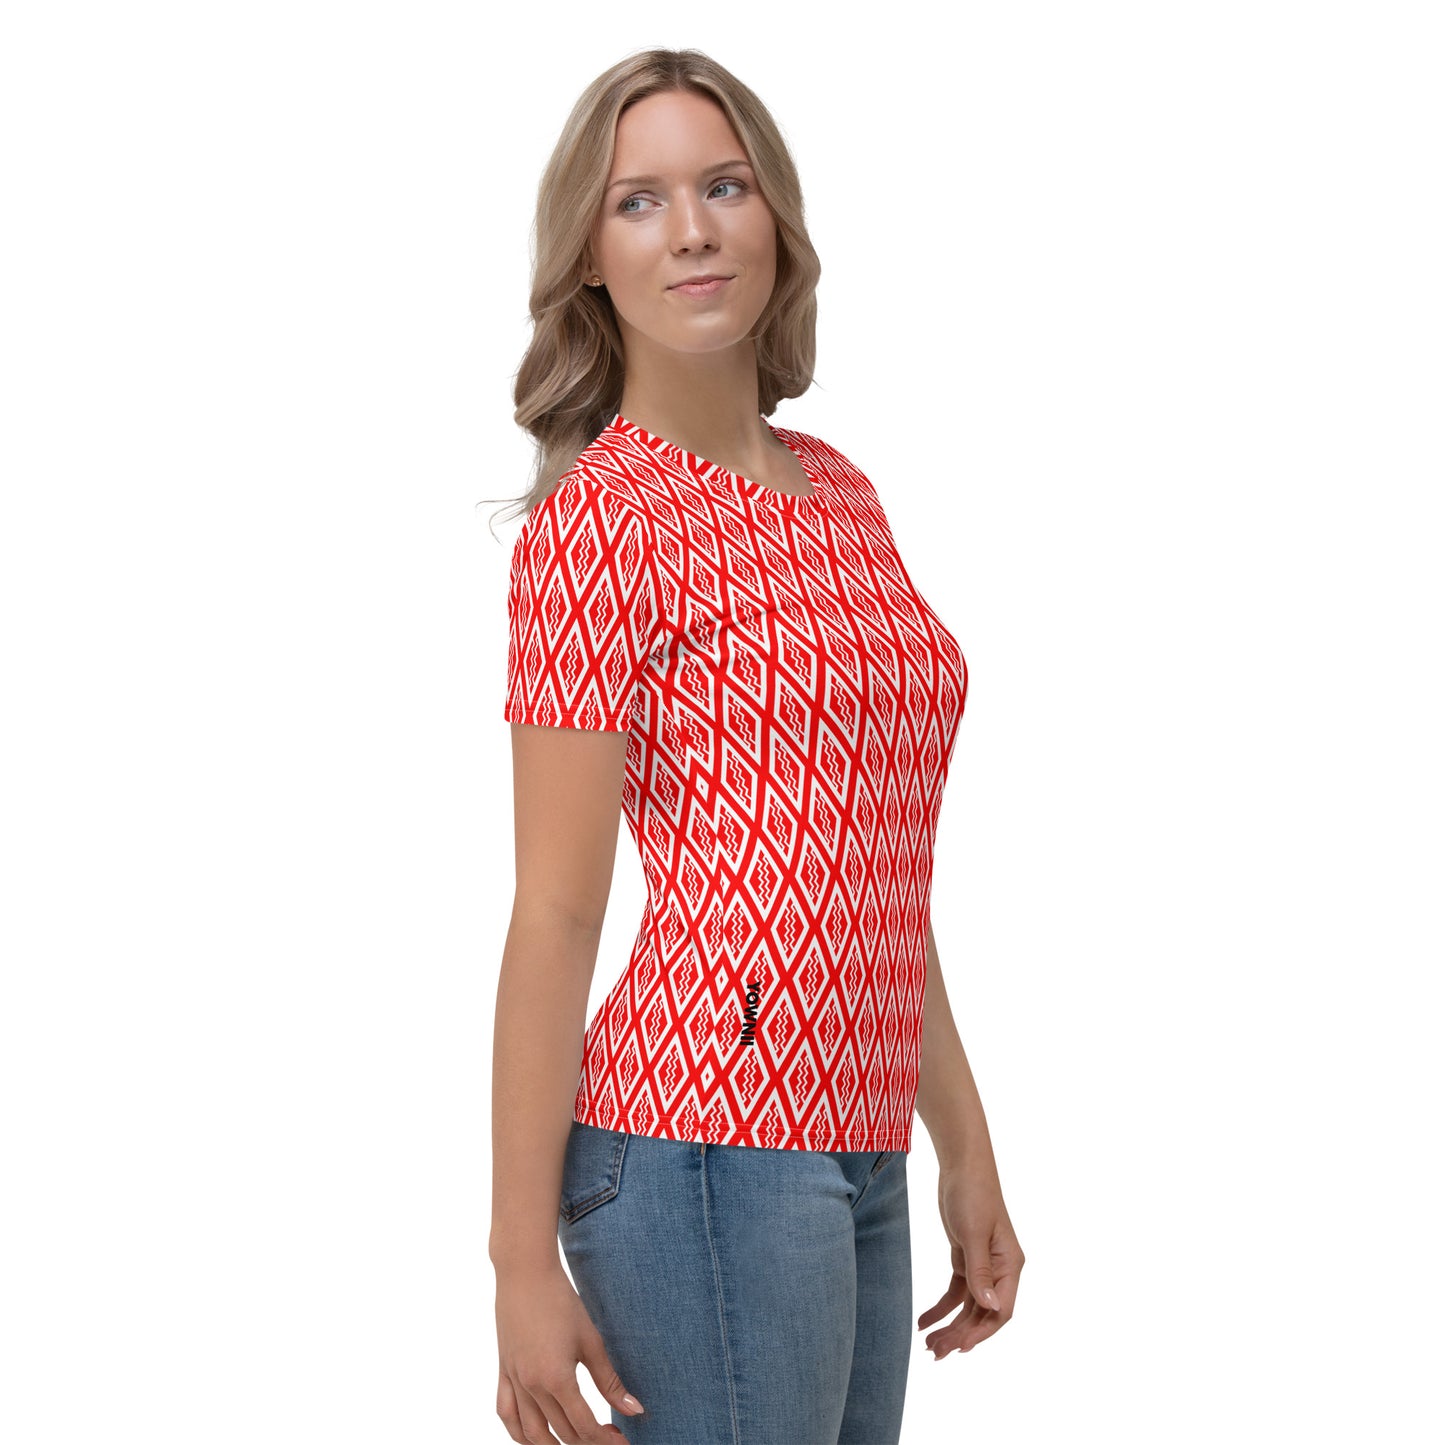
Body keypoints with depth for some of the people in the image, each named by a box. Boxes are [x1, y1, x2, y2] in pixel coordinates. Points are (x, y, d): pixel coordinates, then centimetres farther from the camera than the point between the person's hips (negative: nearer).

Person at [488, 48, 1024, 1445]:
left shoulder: (840, 495, 15)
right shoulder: (598, 518, -8)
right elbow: (554, 913, -11)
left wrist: (966, 1150, 17)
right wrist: (522, 1262, -13)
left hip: (852, 1160, 8)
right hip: (705, 1148, -8)